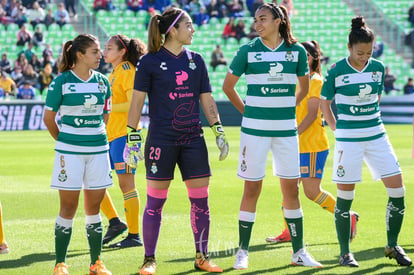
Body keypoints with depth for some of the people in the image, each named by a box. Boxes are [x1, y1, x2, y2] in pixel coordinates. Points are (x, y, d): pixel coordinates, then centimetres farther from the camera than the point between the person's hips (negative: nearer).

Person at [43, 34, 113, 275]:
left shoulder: (103, 82, 7)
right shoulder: (62, 82, -6)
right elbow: (49, 118, 2)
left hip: (98, 150, 4)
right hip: (70, 152, -4)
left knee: (94, 207, 7)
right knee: (68, 208, -2)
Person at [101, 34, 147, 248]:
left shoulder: (127, 72, -10)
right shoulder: (115, 73, 18)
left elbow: (133, 104, -20)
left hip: (123, 134, -10)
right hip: (110, 134, 10)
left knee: (126, 184, -6)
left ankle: (134, 235, -1)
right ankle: (114, 222, 16)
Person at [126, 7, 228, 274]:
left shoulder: (196, 60, 9)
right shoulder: (150, 62, -4)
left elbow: (207, 99, 13)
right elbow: (137, 101, -3)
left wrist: (219, 131, 6)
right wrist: (133, 137, -7)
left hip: (193, 139, 4)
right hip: (161, 139, -4)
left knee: (201, 199, 2)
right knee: (155, 202, -1)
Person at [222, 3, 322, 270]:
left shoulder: (297, 51, 2)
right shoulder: (248, 51, -3)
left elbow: (304, 87, 17)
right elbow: (228, 86, 7)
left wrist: (286, 108, 11)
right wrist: (247, 111, 7)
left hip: (286, 128, 2)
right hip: (255, 128, -2)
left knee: (291, 188, 5)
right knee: (252, 187, 0)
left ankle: (299, 252, 14)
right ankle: (243, 252, 9)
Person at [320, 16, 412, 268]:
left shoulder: (378, 68, 3)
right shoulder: (336, 71, -9)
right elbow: (324, 103, 3)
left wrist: (372, 122, 13)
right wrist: (338, 129, 0)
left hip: (377, 136, 4)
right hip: (348, 140, -4)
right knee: (345, 195, -2)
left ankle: (393, 246, 14)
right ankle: (345, 252, 10)